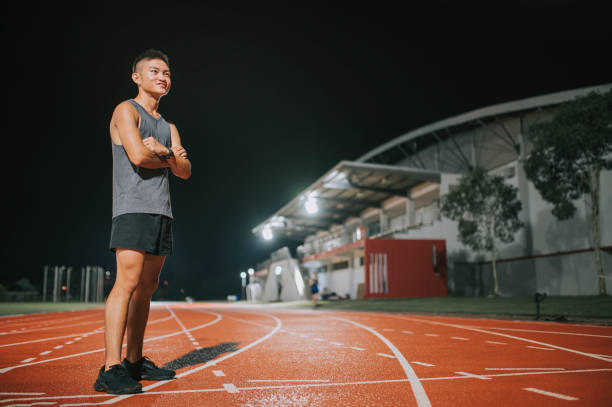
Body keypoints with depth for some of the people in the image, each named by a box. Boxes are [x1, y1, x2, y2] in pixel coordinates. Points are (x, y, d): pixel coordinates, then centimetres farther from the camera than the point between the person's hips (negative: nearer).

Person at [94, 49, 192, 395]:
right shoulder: (126, 110, 2)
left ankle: (135, 362, 13)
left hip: (162, 211, 7)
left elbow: (185, 171, 12)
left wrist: (164, 151, -6)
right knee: (128, 282, -17)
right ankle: (111, 370, -17)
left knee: (147, 288, 7)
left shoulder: (169, 128, 24)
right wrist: (170, 159, 3)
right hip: (134, 208, -7)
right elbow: (138, 155, -15)